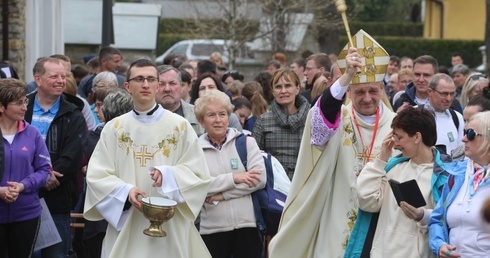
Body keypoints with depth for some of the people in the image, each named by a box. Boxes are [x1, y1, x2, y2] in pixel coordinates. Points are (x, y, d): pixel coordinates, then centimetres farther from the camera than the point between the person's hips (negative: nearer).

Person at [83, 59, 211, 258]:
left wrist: (168, 175, -18)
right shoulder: (114, 128, 6)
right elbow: (96, 175, 2)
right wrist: (125, 191, -16)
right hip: (126, 229, 1)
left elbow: (199, 174, 0)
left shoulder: (179, 126, 2)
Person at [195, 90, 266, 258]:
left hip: (247, 225, 0)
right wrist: (233, 178, -14)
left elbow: (260, 179, -6)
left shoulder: (246, 143, 5)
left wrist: (222, 195, -11)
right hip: (212, 229, 0)